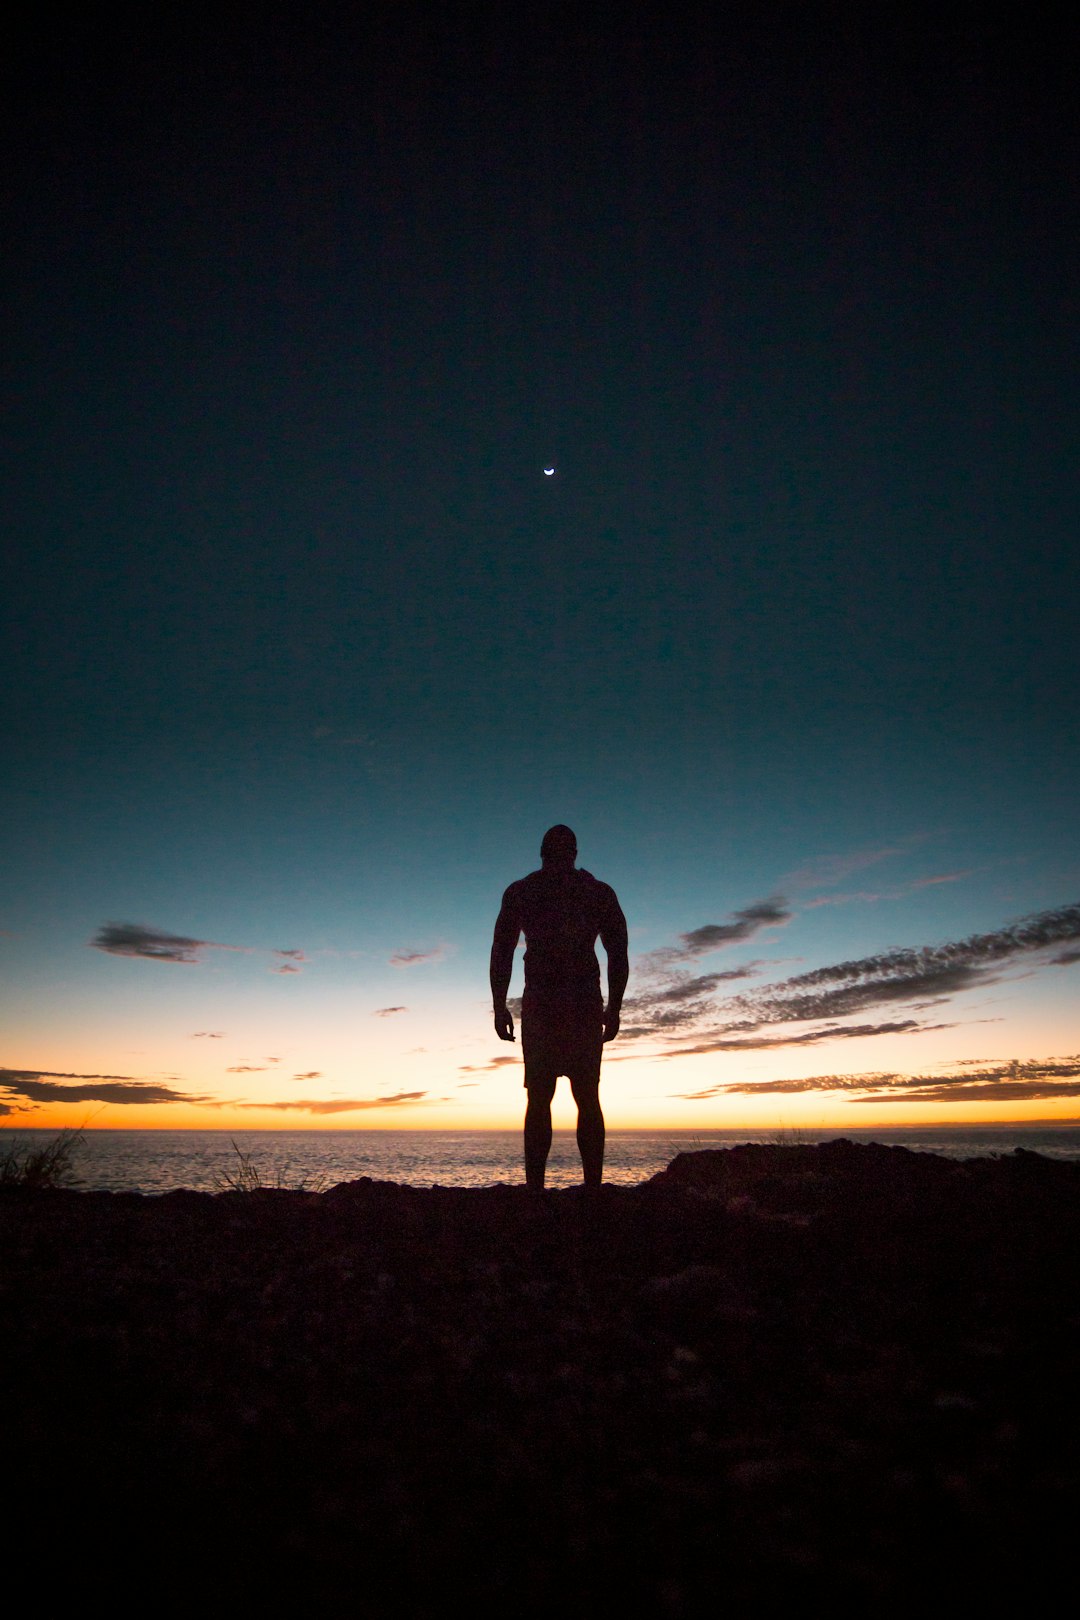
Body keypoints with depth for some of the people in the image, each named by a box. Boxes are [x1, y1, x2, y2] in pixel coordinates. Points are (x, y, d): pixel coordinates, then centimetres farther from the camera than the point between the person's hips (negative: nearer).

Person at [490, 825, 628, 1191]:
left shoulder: (520, 892, 7)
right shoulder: (600, 893, 10)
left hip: (540, 1005, -1)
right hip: (586, 1005, 1)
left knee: (539, 1099, 1)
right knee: (588, 1098, 2)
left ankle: (535, 1189, -1)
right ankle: (593, 1189, 0)